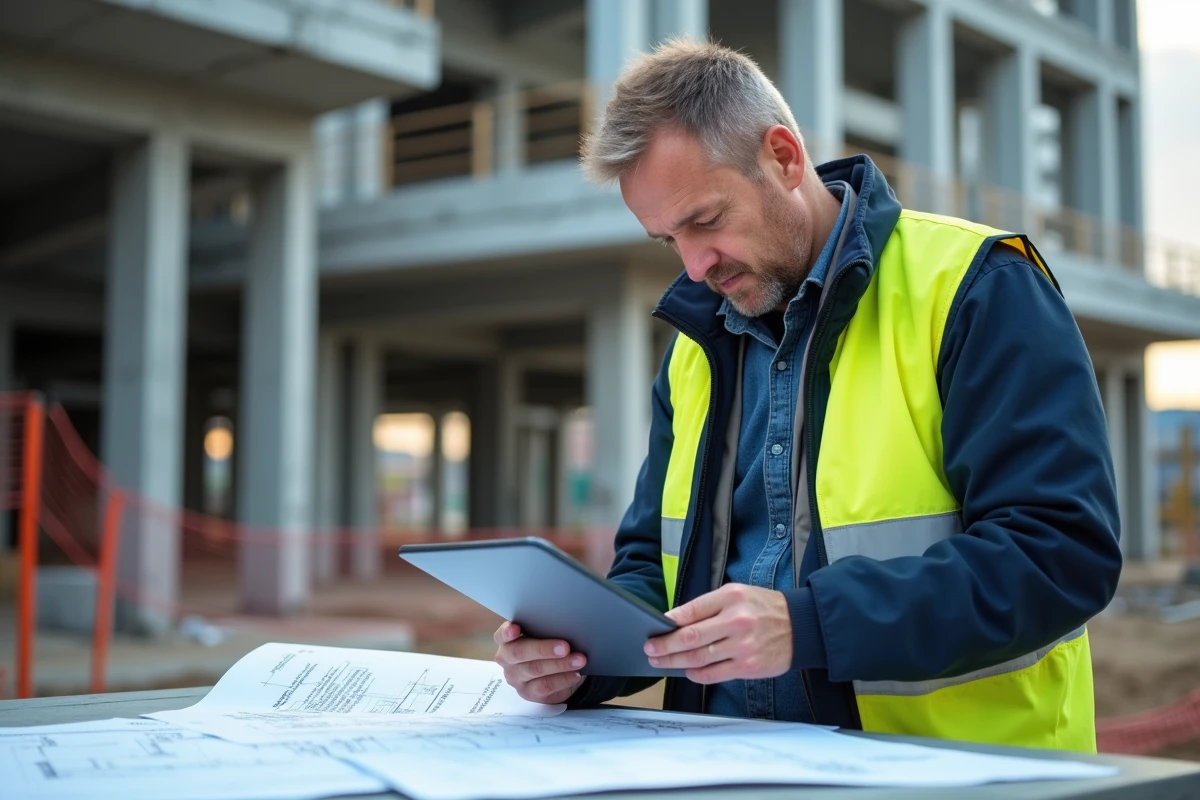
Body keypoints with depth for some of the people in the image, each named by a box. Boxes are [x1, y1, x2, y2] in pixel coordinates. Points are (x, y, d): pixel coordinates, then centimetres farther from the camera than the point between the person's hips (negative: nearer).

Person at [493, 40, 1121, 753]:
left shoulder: (975, 288, -6)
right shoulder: (696, 346, 14)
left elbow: (1063, 550, -15)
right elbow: (653, 566, 18)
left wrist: (809, 626, -24)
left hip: (954, 770, -4)